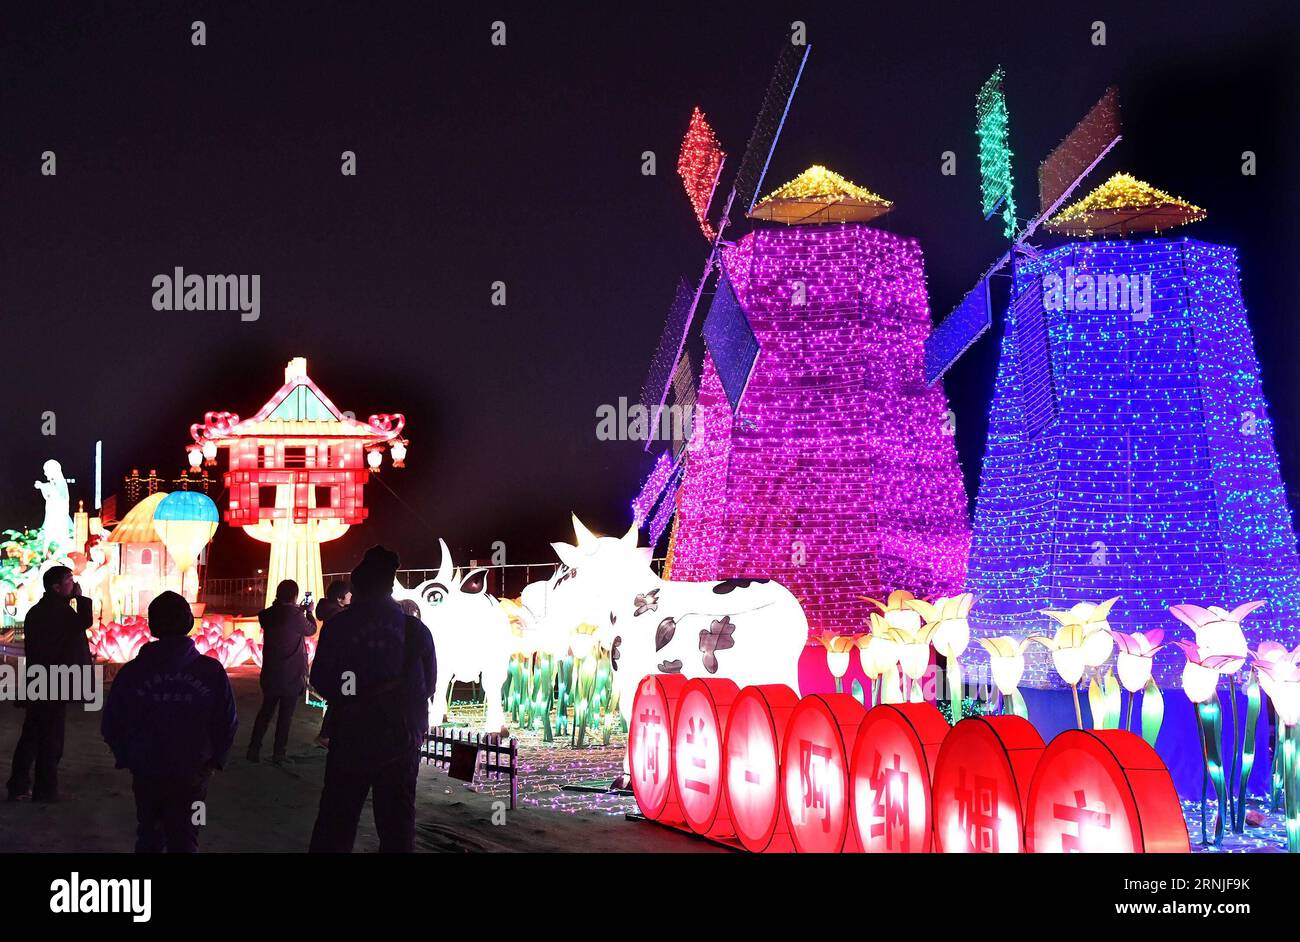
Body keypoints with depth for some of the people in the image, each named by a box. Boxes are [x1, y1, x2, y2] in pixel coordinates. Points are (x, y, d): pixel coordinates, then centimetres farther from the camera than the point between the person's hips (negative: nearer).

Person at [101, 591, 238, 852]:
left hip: (146, 773, 1)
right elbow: (227, 724, -7)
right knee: (184, 842, 11)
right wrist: (214, 760, 8)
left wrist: (127, 759, 13)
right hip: (192, 775, -1)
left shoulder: (131, 672, -8)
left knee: (149, 839, 21)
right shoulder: (211, 671, -10)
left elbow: (111, 726, -3)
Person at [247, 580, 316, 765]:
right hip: (291, 674, -5)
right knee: (286, 714, 4)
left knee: (266, 710, 15)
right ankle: (278, 753, 7)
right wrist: (309, 613, 18)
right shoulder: (296, 615, -17)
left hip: (270, 673, 5)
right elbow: (311, 630, 2)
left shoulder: (267, 615, -1)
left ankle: (254, 749, 13)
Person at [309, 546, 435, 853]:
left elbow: (320, 681, -3)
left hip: (350, 739, -1)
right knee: (396, 825, 9)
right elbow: (427, 685, 3)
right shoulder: (415, 629, -4)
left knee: (335, 826, 7)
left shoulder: (339, 626, -7)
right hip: (402, 743, 1)